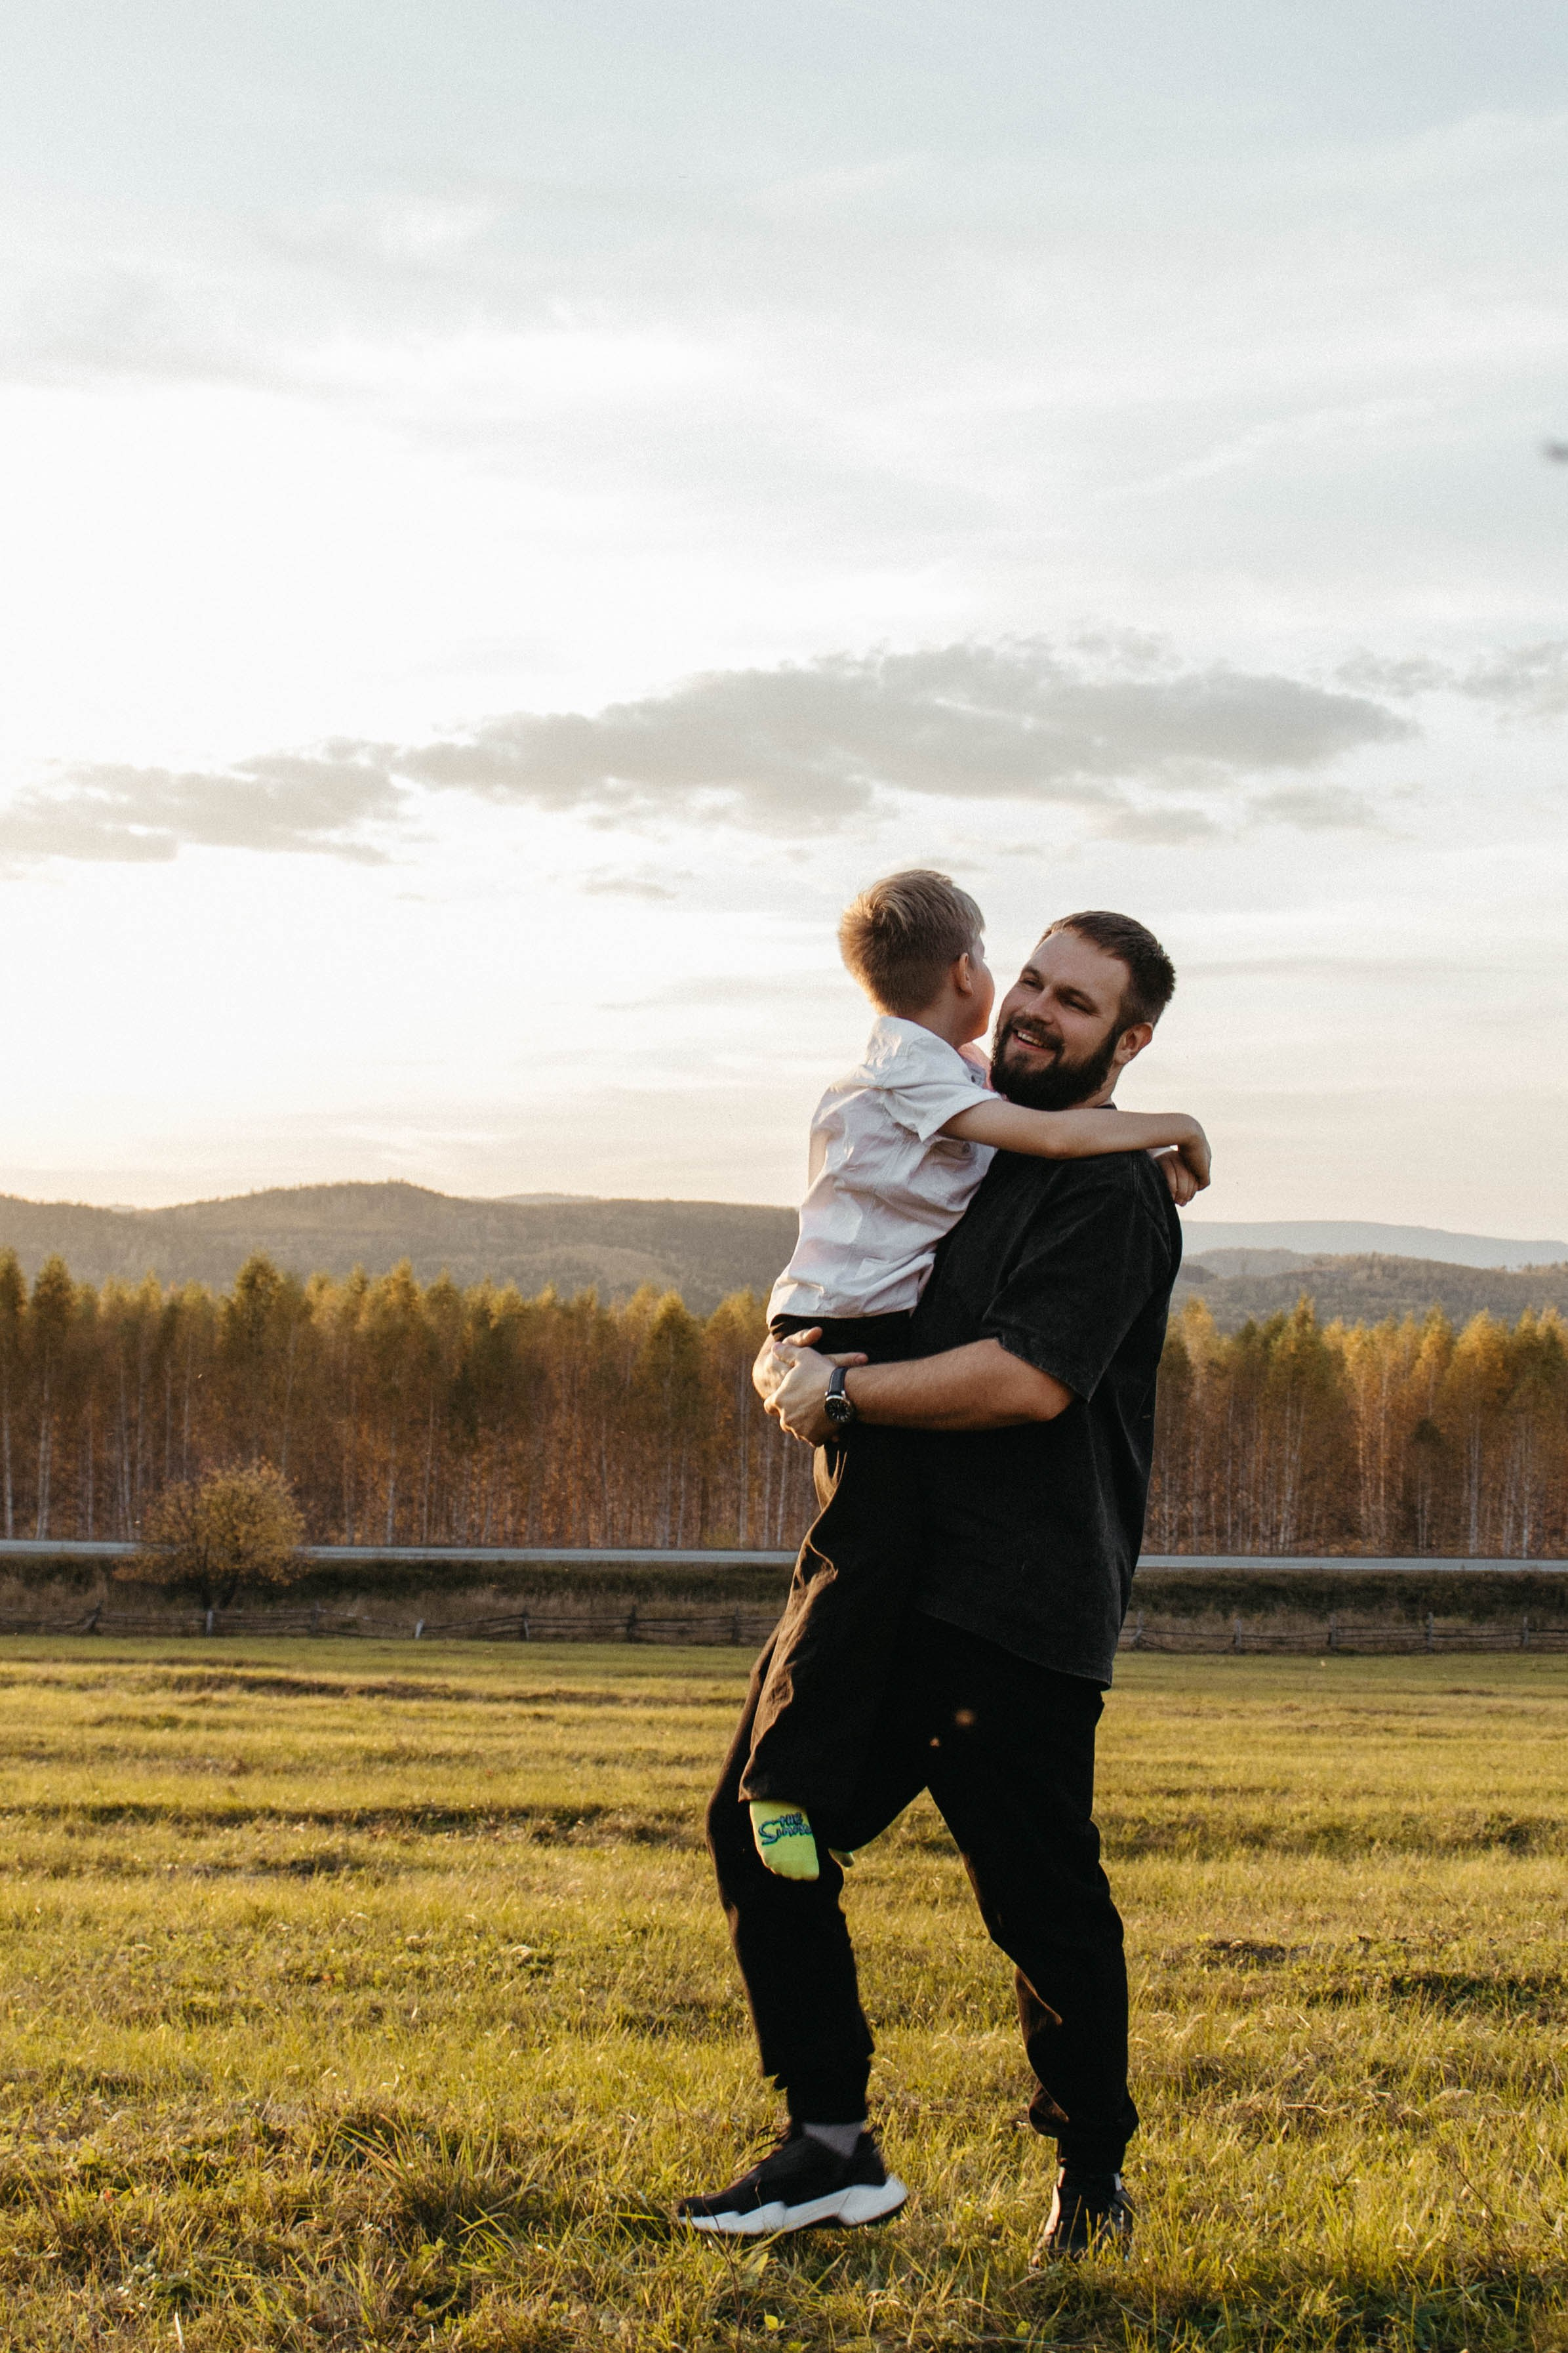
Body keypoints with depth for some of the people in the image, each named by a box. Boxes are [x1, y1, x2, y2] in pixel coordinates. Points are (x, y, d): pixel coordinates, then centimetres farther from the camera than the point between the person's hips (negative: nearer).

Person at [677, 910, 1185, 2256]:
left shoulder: (1113, 1194, -10)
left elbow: (1035, 1378, -22)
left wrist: (846, 1390, -14)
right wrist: (788, 1358, 7)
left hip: (1019, 1614, -9)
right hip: (884, 1580, 9)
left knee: (1044, 1905, -2)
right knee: (763, 1830, 5)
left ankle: (1093, 2172, 20)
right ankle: (833, 2150, 13)